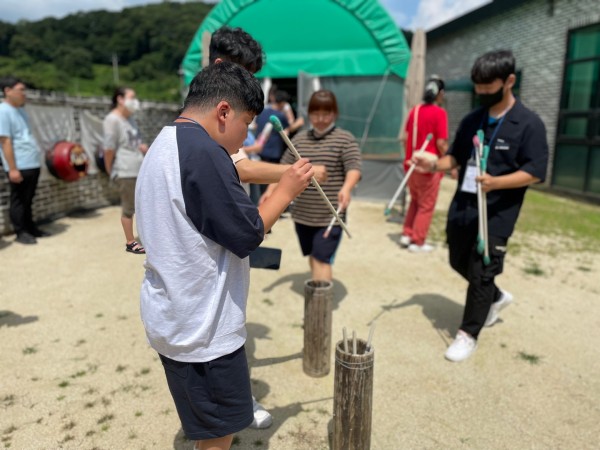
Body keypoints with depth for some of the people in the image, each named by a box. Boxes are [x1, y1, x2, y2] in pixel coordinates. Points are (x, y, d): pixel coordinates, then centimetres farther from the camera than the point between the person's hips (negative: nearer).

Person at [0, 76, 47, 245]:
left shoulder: (20, 110, 16)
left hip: (32, 164, 8)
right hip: (20, 166, -8)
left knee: (28, 200, 16)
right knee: (19, 200, 2)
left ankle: (30, 228, 25)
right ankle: (21, 232, 11)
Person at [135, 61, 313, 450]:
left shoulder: (164, 145, 11)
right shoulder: (202, 151, -22)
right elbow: (247, 235, -20)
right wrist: (285, 191, -7)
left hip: (175, 319, 10)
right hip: (202, 328, -10)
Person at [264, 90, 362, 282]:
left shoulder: (345, 139, -4)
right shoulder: (299, 138, 10)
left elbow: (354, 167, -16)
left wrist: (346, 188, -36)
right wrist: (271, 189, 3)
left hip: (330, 215, -5)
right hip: (302, 213, 5)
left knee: (322, 259, -10)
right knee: (312, 257, 17)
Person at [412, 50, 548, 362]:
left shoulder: (529, 124, -9)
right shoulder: (471, 120, 8)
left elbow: (535, 172, -14)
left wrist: (496, 182, -31)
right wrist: (435, 165, -7)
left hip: (496, 216, -6)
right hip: (461, 208, 7)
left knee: (481, 274, 0)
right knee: (459, 263, 19)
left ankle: (468, 334, 18)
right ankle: (497, 298, 46)